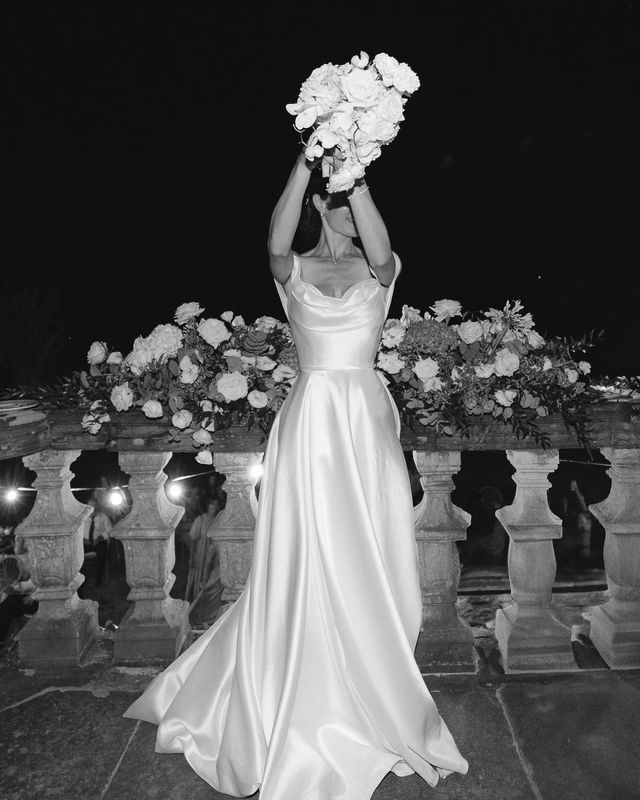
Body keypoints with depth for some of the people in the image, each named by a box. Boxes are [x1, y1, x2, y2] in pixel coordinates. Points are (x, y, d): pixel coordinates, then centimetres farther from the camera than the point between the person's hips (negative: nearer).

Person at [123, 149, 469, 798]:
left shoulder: (377, 271, 9)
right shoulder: (294, 272, 5)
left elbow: (380, 250, -16)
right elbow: (276, 243, -19)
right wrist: (306, 160, -19)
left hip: (368, 422, 2)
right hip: (312, 421, -2)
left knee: (369, 565, 8)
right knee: (308, 566, 1)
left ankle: (370, 703, 30)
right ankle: (307, 711, 21)